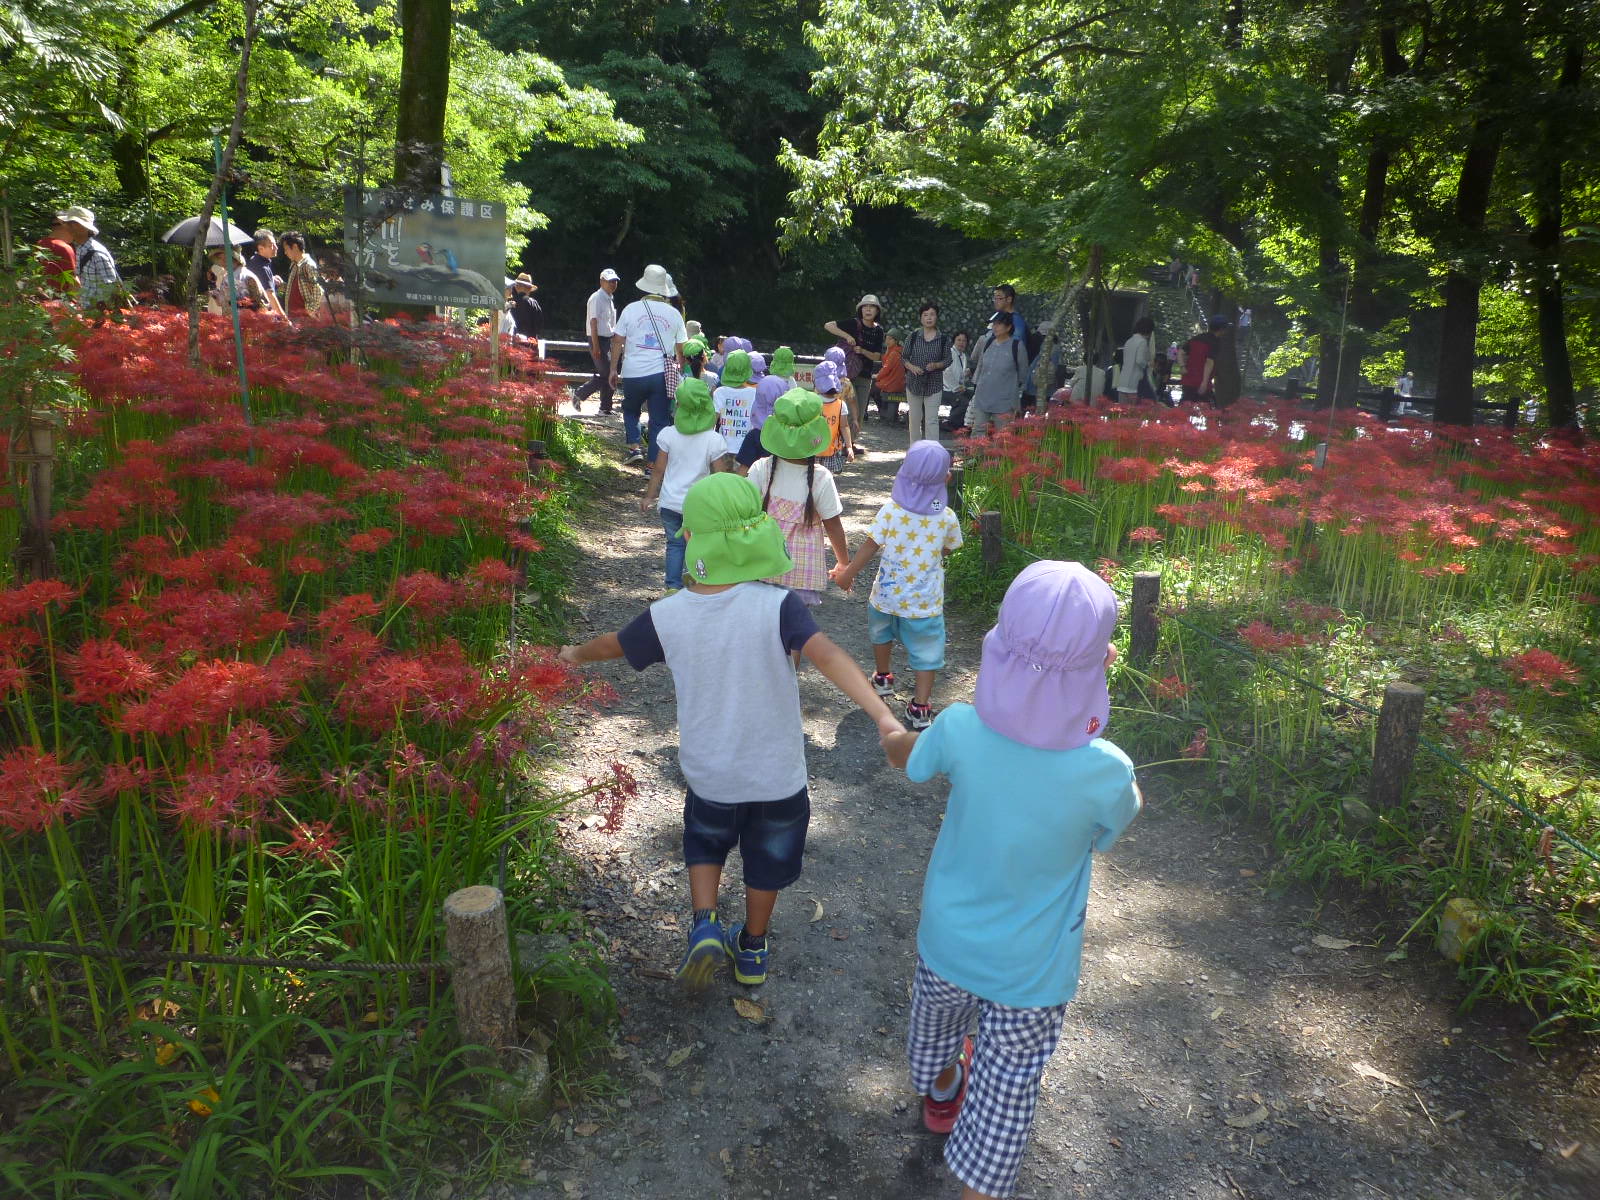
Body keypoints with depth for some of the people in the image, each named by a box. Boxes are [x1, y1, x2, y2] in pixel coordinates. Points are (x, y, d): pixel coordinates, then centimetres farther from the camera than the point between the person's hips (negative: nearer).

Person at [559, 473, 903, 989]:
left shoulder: (667, 616, -13)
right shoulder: (776, 605, -23)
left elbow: (612, 645, 6)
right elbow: (827, 656, -37)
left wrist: (575, 655, 27)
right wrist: (883, 716, -44)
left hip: (709, 773, 1)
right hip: (777, 772, -1)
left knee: (705, 844, 31)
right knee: (767, 860, 24)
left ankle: (705, 926, 12)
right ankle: (752, 951, 42)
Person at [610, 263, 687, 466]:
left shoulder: (631, 309, -1)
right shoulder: (674, 314, 2)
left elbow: (617, 341, 0)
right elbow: (681, 349, 5)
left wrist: (614, 369, 9)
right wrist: (679, 370, 19)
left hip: (633, 374, 0)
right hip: (662, 374, 0)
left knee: (630, 411, 24)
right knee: (659, 420, 6)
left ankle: (634, 447, 11)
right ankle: (654, 463, 6)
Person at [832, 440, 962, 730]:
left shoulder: (892, 510, -15)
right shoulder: (947, 517, -11)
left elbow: (870, 545, -11)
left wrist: (848, 573, 0)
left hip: (887, 593, 1)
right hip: (925, 600, -1)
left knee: (881, 632, 29)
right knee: (926, 649, 10)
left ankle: (883, 677, 48)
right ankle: (921, 706, 9)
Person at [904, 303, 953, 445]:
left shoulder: (944, 338, -1)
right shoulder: (914, 336, 1)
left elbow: (947, 360, 2)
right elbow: (904, 357, 5)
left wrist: (936, 365, -17)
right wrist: (912, 367, -14)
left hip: (934, 384, -2)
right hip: (914, 382, 2)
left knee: (932, 420, -6)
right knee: (914, 419, 9)